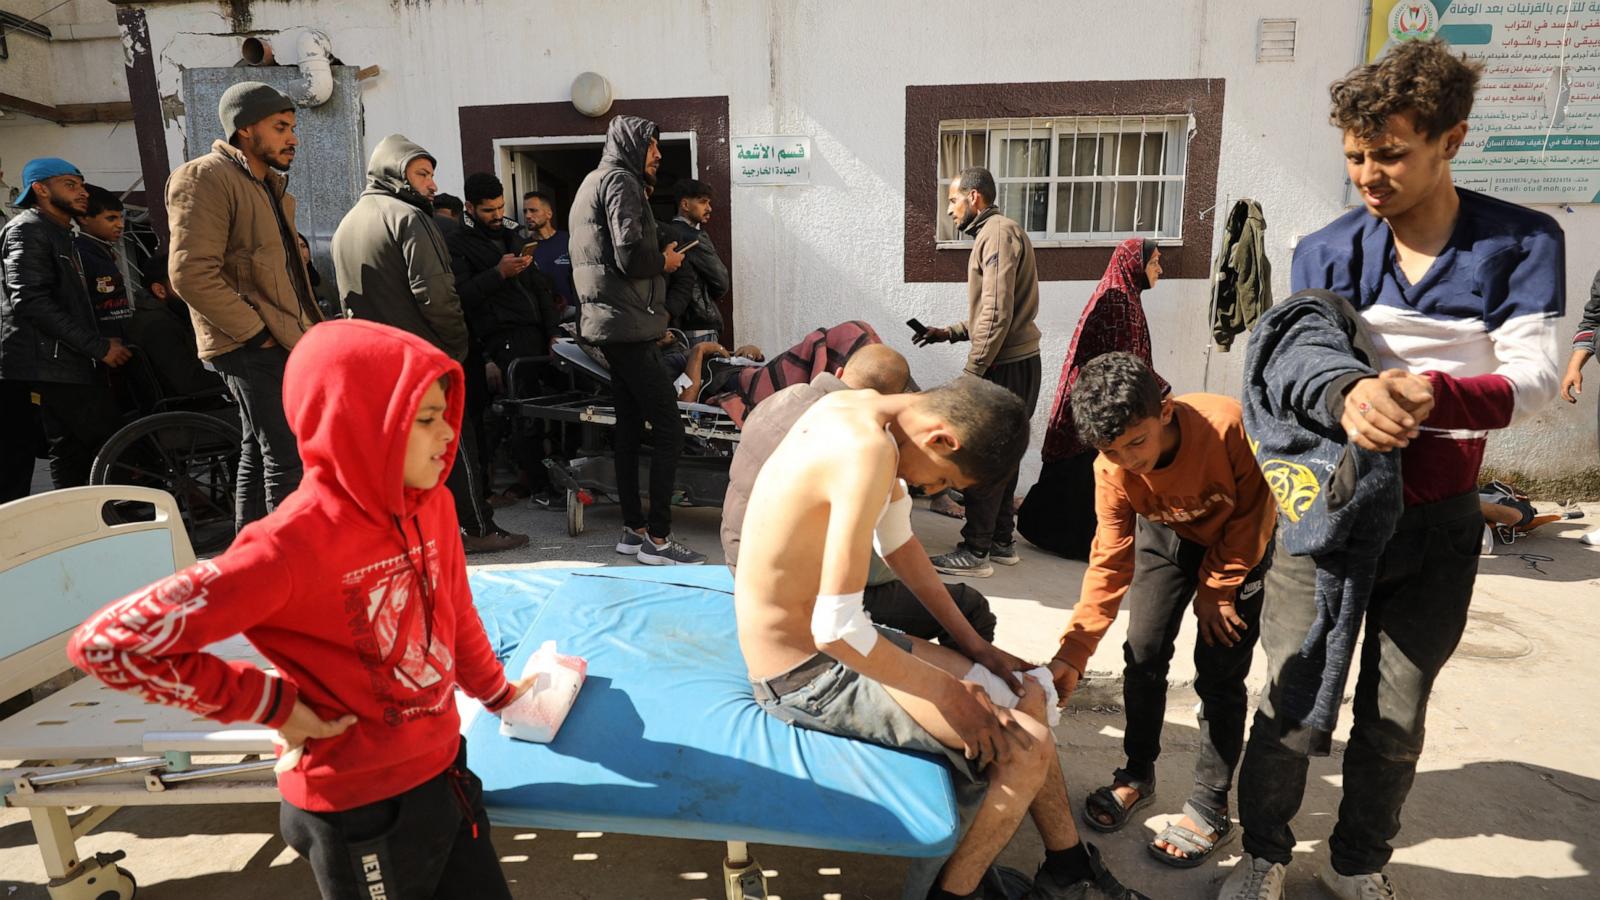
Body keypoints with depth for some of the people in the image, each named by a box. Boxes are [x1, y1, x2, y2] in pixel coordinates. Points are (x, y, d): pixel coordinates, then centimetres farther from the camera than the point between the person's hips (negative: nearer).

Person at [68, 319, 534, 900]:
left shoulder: (430, 505, -7)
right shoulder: (291, 547, -27)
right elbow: (108, 643, -23)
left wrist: (497, 694, 22)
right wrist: (271, 704, -18)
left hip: (445, 770, 6)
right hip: (362, 808, -6)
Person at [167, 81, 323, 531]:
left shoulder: (270, 184, 19)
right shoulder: (205, 177, -11)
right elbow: (192, 274, -21)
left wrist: (311, 329, 16)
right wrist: (256, 332, -18)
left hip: (284, 343, 10)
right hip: (253, 347, -10)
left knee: (260, 453, 16)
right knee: (288, 460, -11)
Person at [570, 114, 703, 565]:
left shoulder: (593, 182, 23)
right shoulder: (621, 181, -9)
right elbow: (630, 255, -20)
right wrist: (665, 261, -3)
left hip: (608, 325, 11)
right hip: (629, 325, -11)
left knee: (630, 425, 12)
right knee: (669, 429, -11)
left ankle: (633, 529, 17)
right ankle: (657, 538, -9)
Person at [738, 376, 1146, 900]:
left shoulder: (859, 407, 1)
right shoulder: (869, 450, -29)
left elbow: (895, 537, 13)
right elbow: (836, 629, -31)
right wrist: (946, 690, -17)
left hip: (826, 643, 10)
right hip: (806, 677, -9)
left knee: (1026, 698, 12)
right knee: (1028, 746, -11)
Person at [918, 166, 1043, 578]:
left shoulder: (998, 233, -13)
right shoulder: (994, 234, 20)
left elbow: (997, 315, -21)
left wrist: (971, 372, -18)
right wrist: (950, 333, 15)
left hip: (1006, 367, -10)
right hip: (1014, 363, 10)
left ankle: (975, 552, 1)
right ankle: (1002, 541, 23)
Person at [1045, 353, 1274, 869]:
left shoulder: (1229, 425, -37)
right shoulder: (1112, 470, -26)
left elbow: (1252, 514, -20)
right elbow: (1110, 562, -20)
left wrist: (1216, 590, -12)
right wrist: (1073, 652, -28)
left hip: (1241, 540, -3)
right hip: (1167, 535, 3)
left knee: (1219, 672, -6)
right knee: (1143, 652, -1)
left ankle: (1210, 808, 7)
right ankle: (1137, 775, 20)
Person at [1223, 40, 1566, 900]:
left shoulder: (1522, 243, -5)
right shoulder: (1326, 251, -3)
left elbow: (1532, 374, -16)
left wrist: (1430, 394, -38)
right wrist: (1348, 397, -36)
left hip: (1436, 520, 1)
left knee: (1397, 714, 12)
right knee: (1291, 698, 4)